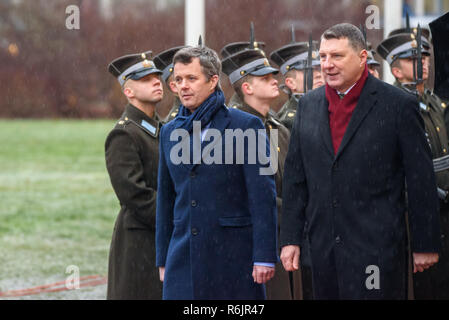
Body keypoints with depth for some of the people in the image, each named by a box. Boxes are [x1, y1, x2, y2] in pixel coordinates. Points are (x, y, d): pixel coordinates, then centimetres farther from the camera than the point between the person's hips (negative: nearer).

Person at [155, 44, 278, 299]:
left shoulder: (246, 126, -3)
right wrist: (163, 259, 16)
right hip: (183, 258, 4)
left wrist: (264, 257, -12)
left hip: (234, 257, -4)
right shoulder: (170, 132, 13)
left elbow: (263, 197, -7)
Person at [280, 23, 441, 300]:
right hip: (324, 249, 5)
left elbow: (421, 181, -3)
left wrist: (425, 245, -3)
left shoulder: (399, 105, -4)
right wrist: (291, 238, 9)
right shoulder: (308, 105, 11)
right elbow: (295, 178, 14)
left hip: (377, 249, -5)